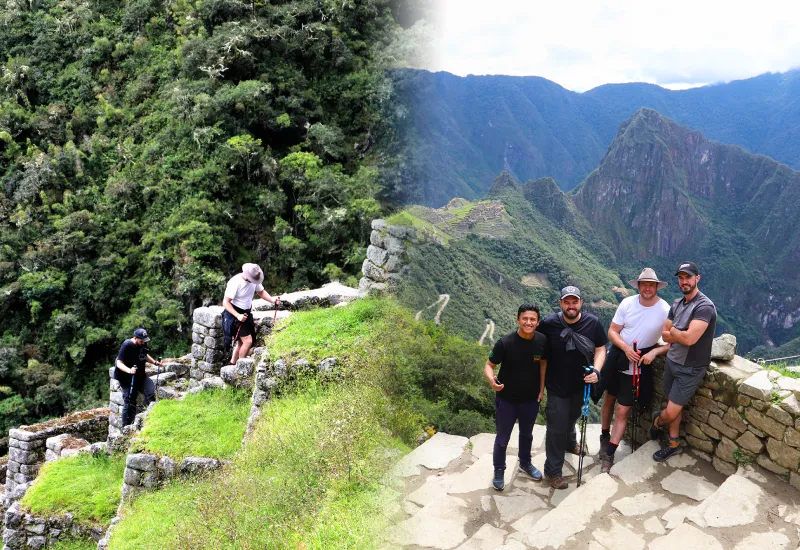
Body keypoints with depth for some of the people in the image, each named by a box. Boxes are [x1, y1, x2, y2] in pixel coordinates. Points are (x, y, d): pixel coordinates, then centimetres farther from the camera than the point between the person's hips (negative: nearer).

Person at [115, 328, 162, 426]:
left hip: (141, 377, 6)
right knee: (130, 404, -1)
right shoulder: (126, 346, -17)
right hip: (128, 380, -6)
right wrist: (129, 370, -37)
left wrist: (154, 362, 9)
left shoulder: (141, 345, 4)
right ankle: (126, 427, 12)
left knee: (151, 391, -17)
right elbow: (119, 363, -20)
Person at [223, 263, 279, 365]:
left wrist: (272, 300, -10)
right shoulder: (235, 283, -27)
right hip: (235, 313, -8)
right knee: (248, 341, -13)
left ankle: (233, 363, 32)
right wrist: (238, 316, -32)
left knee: (241, 341, 16)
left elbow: (261, 292, 9)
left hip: (246, 313, 8)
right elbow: (225, 302, -23)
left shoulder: (254, 280, -6)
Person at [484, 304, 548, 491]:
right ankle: (499, 471, 36)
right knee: (502, 438, 13)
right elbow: (489, 365, -16)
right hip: (506, 400, -3)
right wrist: (491, 379, -37)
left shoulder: (542, 341, -14)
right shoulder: (505, 343, -25)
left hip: (531, 399, 3)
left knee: (527, 434, 26)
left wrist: (541, 389, 4)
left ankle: (525, 463, 51)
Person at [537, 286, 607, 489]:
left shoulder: (593, 323, -15)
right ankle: (552, 471, 16)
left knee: (572, 417, 29)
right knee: (557, 428, 0)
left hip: (581, 383, 4)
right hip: (557, 386, -3)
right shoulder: (548, 324, -22)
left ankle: (570, 442, 59)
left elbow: (600, 348, -4)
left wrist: (596, 370, -20)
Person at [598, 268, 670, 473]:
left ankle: (608, 454, 9)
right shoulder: (627, 303, -10)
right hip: (617, 356, 3)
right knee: (609, 399, 20)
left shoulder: (666, 311, -16)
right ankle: (604, 437, 43)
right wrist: (626, 348, -22)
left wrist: (654, 352, -24)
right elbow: (612, 331, -6)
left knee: (622, 411, -2)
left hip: (639, 365, -3)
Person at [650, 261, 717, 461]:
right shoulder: (676, 304, 5)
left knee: (671, 413, -2)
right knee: (673, 406, 16)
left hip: (691, 369, -7)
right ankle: (674, 444, 34)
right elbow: (664, 336, 3)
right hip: (672, 361, 7)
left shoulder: (704, 306, -21)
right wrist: (681, 335, -16)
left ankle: (658, 420, 32)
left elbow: (689, 338, -30)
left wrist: (673, 332, -10)